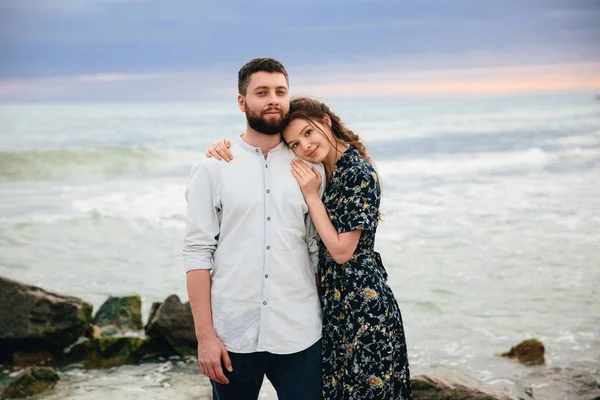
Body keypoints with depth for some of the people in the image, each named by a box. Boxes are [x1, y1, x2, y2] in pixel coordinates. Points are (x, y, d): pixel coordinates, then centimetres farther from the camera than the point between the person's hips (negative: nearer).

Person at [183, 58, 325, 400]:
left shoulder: (310, 169, 6)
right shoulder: (213, 169, 0)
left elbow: (319, 250, 8)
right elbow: (198, 253, -3)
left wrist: (328, 321, 2)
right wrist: (205, 335, -9)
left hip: (299, 336, 1)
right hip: (232, 337, -1)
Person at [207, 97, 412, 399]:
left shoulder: (359, 173, -16)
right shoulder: (317, 171, 6)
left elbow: (342, 251, -18)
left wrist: (311, 194, -16)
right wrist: (225, 149, -7)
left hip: (362, 304, -8)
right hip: (332, 301, 8)